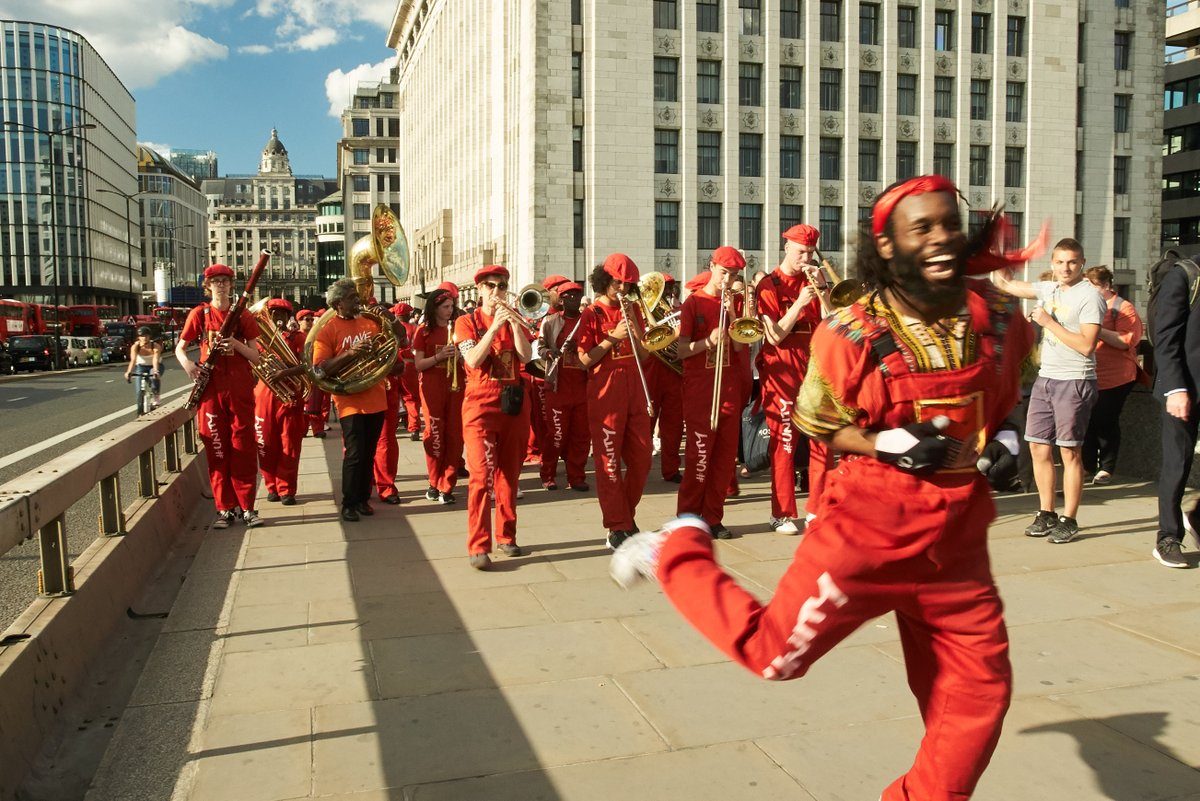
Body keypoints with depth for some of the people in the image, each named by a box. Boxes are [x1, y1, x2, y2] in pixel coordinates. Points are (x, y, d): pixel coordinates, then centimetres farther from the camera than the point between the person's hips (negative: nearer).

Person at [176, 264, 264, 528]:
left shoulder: (243, 315, 5)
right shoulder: (199, 314, 6)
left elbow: (256, 356, 3)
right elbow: (180, 348, 11)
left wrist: (235, 343, -15)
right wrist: (187, 363, -11)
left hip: (240, 389, 0)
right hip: (211, 389, 0)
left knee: (244, 448, 0)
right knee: (217, 450, 3)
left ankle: (246, 507, 7)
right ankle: (224, 508, 11)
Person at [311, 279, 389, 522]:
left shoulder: (369, 322, 8)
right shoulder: (328, 330, -6)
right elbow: (320, 368, -14)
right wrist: (350, 353, -23)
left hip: (376, 400, 5)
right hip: (350, 401, -5)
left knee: (368, 454, 12)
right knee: (354, 454, -5)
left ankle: (363, 499, 23)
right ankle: (349, 504, 7)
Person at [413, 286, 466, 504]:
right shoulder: (424, 331, 4)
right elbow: (418, 365, -2)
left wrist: (460, 355, -9)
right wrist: (439, 356, -16)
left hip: (456, 386, 2)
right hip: (432, 387, -2)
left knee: (454, 435, -2)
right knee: (434, 434, -1)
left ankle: (447, 486, 5)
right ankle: (435, 483, 14)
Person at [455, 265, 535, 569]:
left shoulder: (515, 320, 12)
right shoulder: (467, 322, 3)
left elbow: (526, 355, -6)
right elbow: (473, 360, -14)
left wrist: (513, 322, -17)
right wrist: (495, 326, -20)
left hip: (514, 403, 4)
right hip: (480, 403, -3)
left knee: (509, 473, 9)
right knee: (482, 473, -12)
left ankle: (506, 536, 20)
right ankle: (478, 546, -11)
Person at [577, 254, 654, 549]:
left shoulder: (632, 309, 13)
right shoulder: (591, 314, -1)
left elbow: (643, 354, 8)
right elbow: (584, 359, -7)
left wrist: (634, 323, -4)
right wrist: (613, 337, -16)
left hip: (634, 392, 5)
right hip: (605, 394, -5)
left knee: (641, 459, 8)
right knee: (609, 461, -2)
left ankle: (627, 516, 24)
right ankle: (617, 527, 3)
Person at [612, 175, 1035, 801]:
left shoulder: (1000, 317, 1)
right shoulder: (851, 332, -13)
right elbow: (817, 425, -3)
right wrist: (882, 444, -18)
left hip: (957, 540, 5)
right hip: (868, 527, -4)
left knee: (979, 695, 8)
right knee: (772, 652, 2)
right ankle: (676, 550, 22)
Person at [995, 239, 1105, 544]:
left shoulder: (1090, 296, -10)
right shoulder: (1048, 289, 11)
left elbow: (1086, 345, -17)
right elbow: (1006, 284, 22)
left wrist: (1048, 321, -15)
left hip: (1075, 382, -7)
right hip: (1045, 379, 7)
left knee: (1070, 452, -1)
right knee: (1038, 448, 8)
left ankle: (1069, 520, 8)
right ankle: (1046, 514, 20)